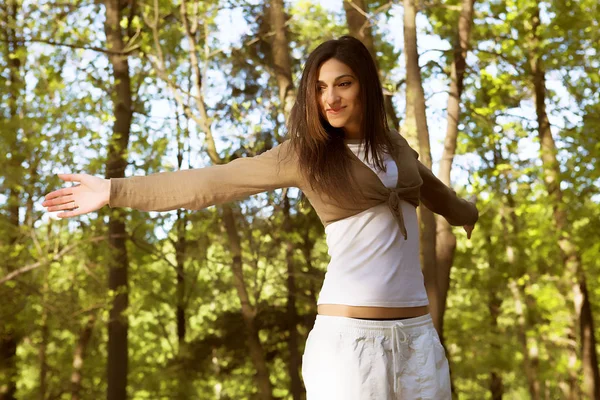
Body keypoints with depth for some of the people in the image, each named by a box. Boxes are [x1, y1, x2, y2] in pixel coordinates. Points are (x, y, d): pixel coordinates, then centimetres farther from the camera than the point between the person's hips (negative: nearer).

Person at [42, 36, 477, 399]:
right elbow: (215, 181, -6)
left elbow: (431, 188, 32)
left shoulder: (393, 145, 11)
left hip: (416, 330, 5)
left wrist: (470, 213, 52)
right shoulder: (305, 153, -2)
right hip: (351, 333, -4)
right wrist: (114, 190, -11)